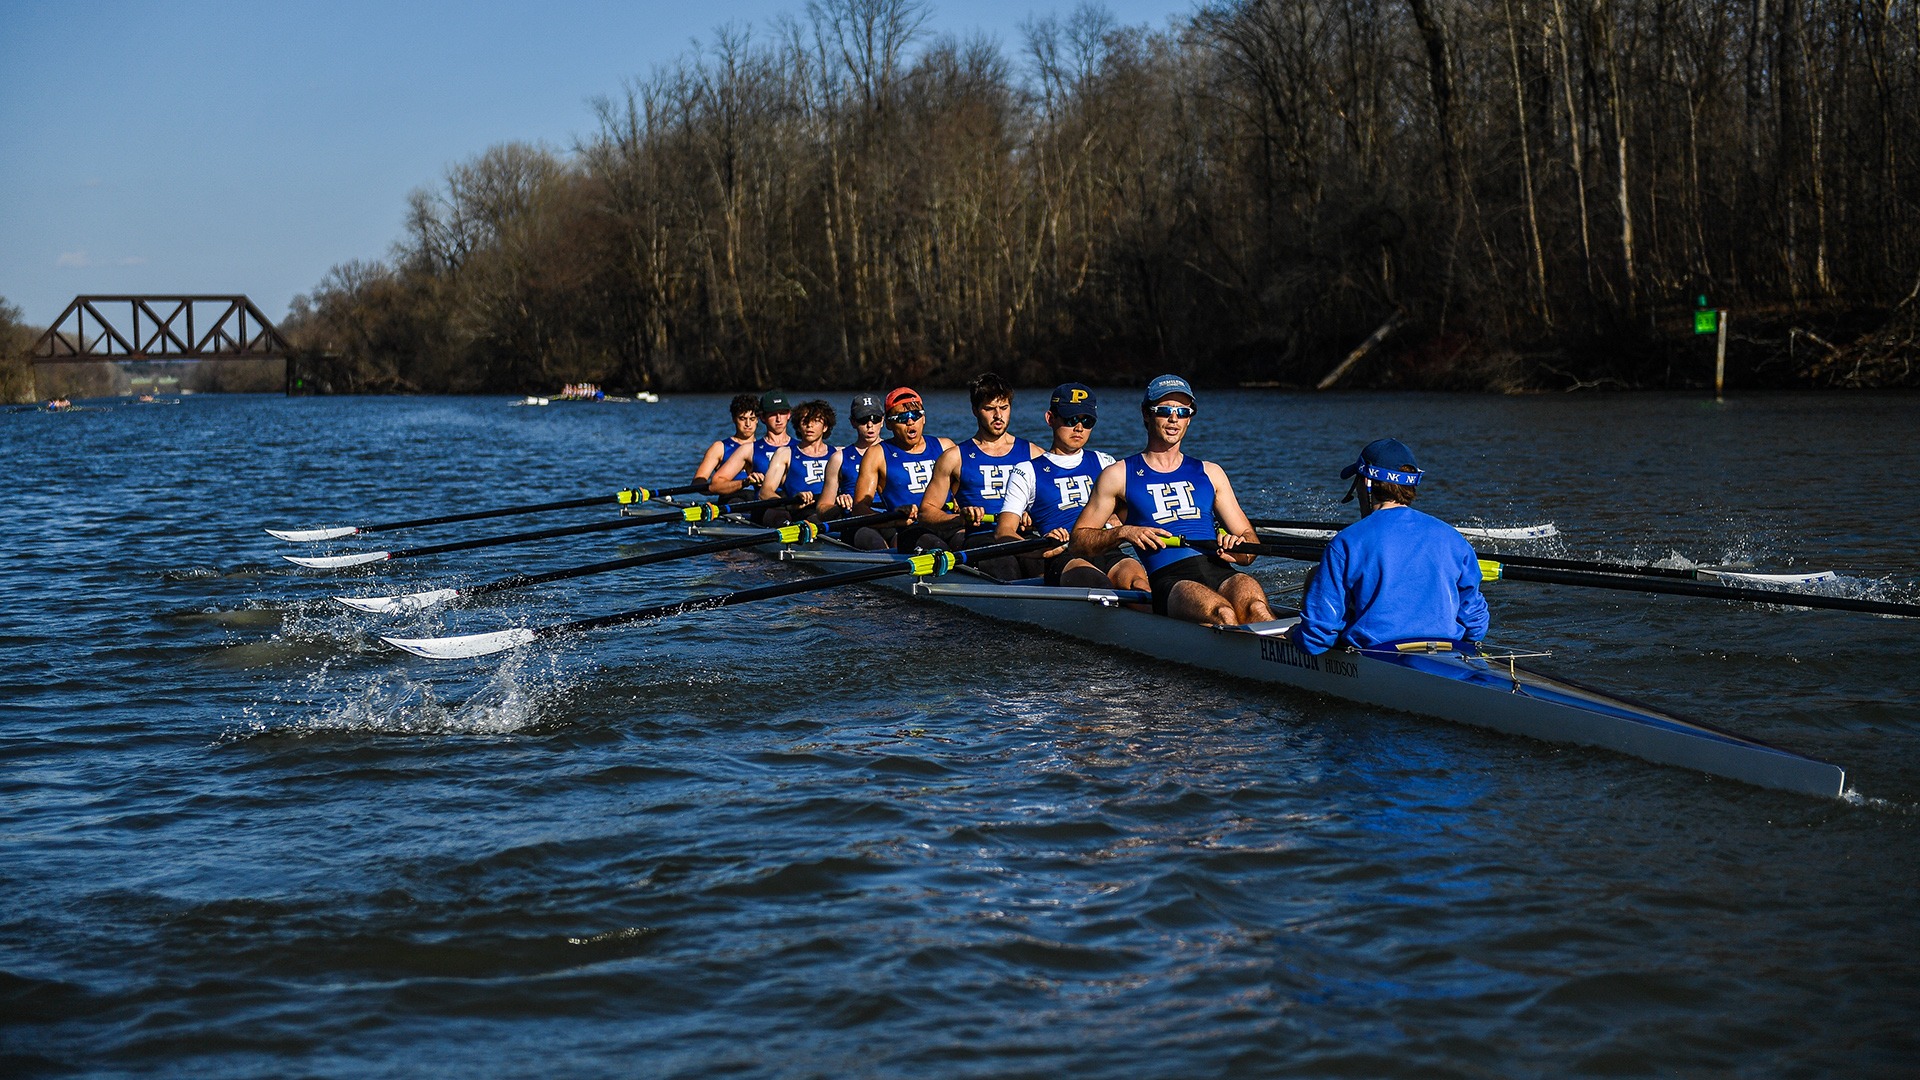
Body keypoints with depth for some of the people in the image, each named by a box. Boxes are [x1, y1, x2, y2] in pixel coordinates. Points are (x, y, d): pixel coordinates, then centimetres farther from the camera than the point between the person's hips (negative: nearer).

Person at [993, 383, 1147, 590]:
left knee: (1134, 575, -34)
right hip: (1062, 557, -3)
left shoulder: (1103, 462, 29)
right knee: (1085, 573, -39)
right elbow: (1003, 531, 6)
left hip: (1108, 552, 3)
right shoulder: (1028, 472, 17)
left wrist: (1116, 521, 4)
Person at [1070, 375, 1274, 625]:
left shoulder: (1210, 473, 25)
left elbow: (1249, 539, 23)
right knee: (1221, 613, -37)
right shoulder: (1119, 475, 16)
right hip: (1168, 580, -3)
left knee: (1255, 606, -34)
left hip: (1222, 573, 3)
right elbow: (1079, 540, 15)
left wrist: (1238, 547, -1)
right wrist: (1124, 533, -4)